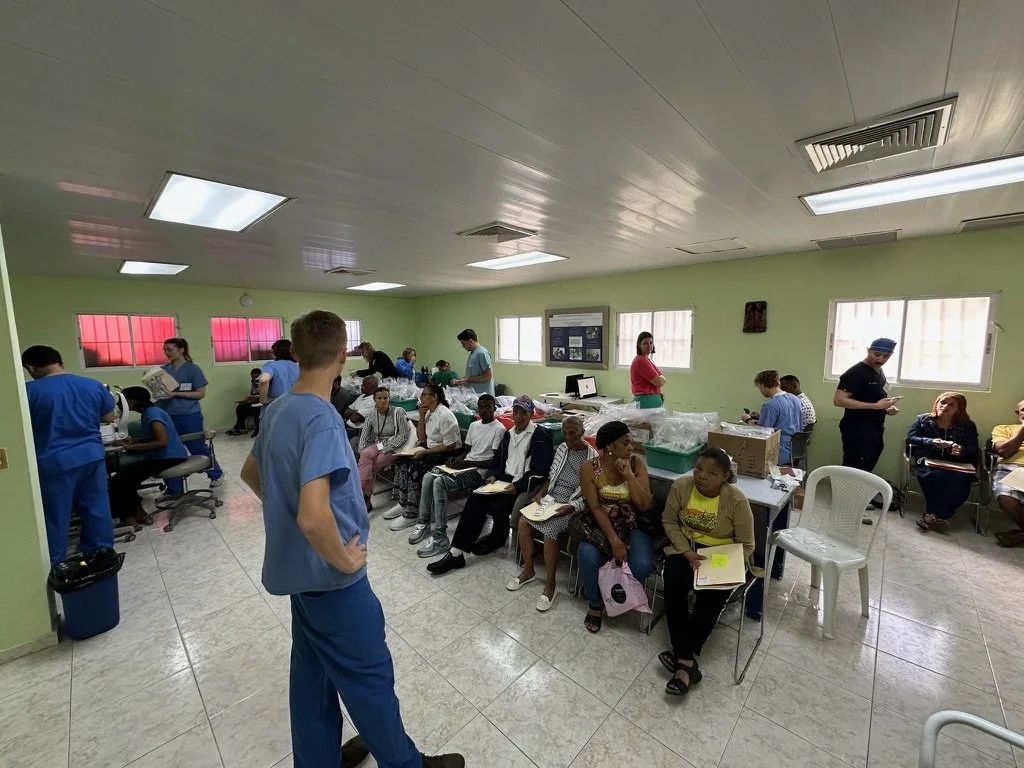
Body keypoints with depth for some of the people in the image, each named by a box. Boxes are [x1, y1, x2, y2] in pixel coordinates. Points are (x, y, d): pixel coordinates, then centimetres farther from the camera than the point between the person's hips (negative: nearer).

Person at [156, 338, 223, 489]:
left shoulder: (193, 369, -6)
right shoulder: (164, 369, 7)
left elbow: (201, 393, -9)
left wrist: (176, 393, -18)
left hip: (189, 417, -4)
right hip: (168, 417, 5)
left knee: (199, 449, 8)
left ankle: (216, 474, 30)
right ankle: (173, 490, 20)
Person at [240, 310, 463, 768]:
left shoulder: (277, 410, 1)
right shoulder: (322, 419, -28)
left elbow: (250, 473, 17)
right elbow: (314, 517, -37)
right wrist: (344, 559, -20)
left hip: (298, 569, 8)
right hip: (330, 577, -8)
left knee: (312, 674, 24)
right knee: (369, 678, 12)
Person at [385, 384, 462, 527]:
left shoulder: (445, 416, -21)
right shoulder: (429, 413, 6)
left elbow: (450, 446, -23)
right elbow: (421, 438, 9)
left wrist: (424, 452, -21)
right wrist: (422, 417, -3)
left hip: (447, 455, -9)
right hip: (431, 449, 9)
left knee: (415, 468, -23)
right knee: (402, 462, -2)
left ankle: (411, 515, -10)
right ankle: (402, 503, 9)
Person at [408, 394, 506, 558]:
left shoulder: (499, 429, -8)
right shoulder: (473, 425, 16)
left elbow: (496, 461, -13)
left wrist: (467, 463, -17)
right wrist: (457, 459, -3)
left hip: (480, 470, -7)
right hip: (465, 465, 7)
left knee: (439, 482, -27)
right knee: (428, 477, -15)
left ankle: (440, 539, -21)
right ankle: (423, 523, 0)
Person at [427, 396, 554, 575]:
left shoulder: (540, 436, -8)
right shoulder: (508, 433, 15)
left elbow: (538, 472, -15)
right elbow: (497, 461, 19)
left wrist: (517, 486, -25)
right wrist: (492, 475, -2)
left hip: (524, 485, -6)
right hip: (504, 479, 6)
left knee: (498, 506, -27)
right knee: (475, 498, -17)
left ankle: (496, 540, 8)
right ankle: (456, 552, -17)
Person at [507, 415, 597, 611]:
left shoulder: (592, 457, -12)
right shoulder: (561, 448, 7)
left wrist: (570, 507, -23)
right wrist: (540, 493, -1)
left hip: (571, 505, -6)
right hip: (551, 498, 6)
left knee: (549, 532, -28)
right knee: (523, 521, -13)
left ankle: (550, 584, -7)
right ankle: (528, 570, 6)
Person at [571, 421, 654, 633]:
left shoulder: (637, 464, -7)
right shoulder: (589, 468, -13)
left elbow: (644, 505, -11)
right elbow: (595, 508, -13)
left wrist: (629, 475, -21)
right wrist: (614, 540, -21)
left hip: (632, 525, 2)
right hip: (600, 524, -1)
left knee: (642, 565, -25)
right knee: (588, 556, -29)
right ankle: (595, 602, 3)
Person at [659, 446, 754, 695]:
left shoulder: (737, 500, -19)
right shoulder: (681, 486, -14)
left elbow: (745, 545, -9)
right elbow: (669, 521, -3)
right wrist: (686, 551, -15)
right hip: (686, 547, 2)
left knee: (713, 596, -26)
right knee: (673, 586, -24)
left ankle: (682, 657, -12)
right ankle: (687, 661, -16)